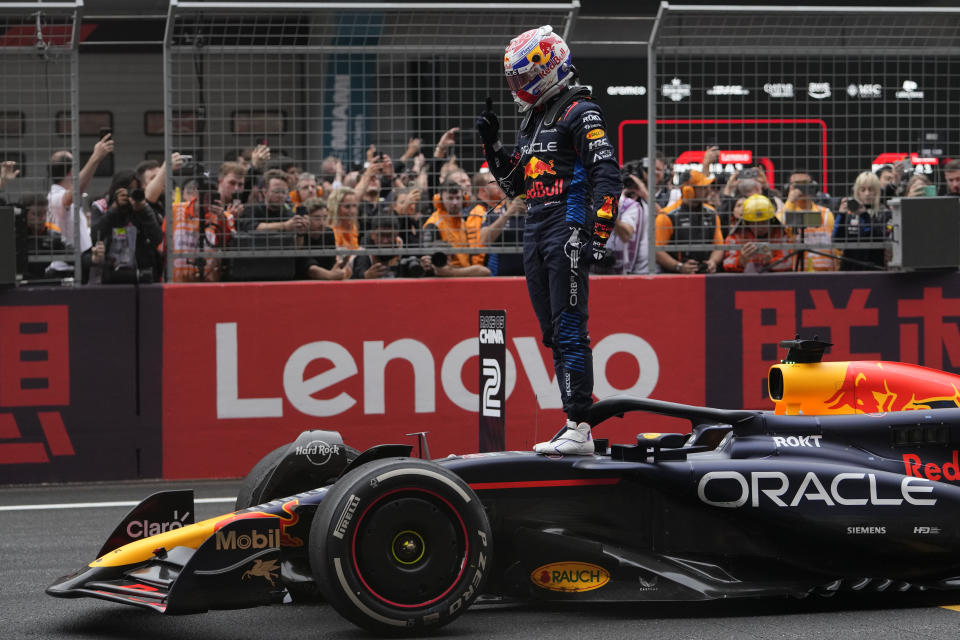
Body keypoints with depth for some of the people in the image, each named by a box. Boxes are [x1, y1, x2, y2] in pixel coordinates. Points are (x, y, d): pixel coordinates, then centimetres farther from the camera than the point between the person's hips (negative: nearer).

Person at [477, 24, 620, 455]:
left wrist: (598, 236, -21)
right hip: (535, 232, 9)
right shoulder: (532, 119, 21)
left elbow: (607, 176, -14)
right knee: (553, 335, 8)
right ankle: (574, 424, 11)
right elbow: (514, 186, 26)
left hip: (568, 230, -9)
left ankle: (579, 430, -14)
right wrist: (492, 144, 13)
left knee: (569, 330, -13)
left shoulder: (580, 112, -6)